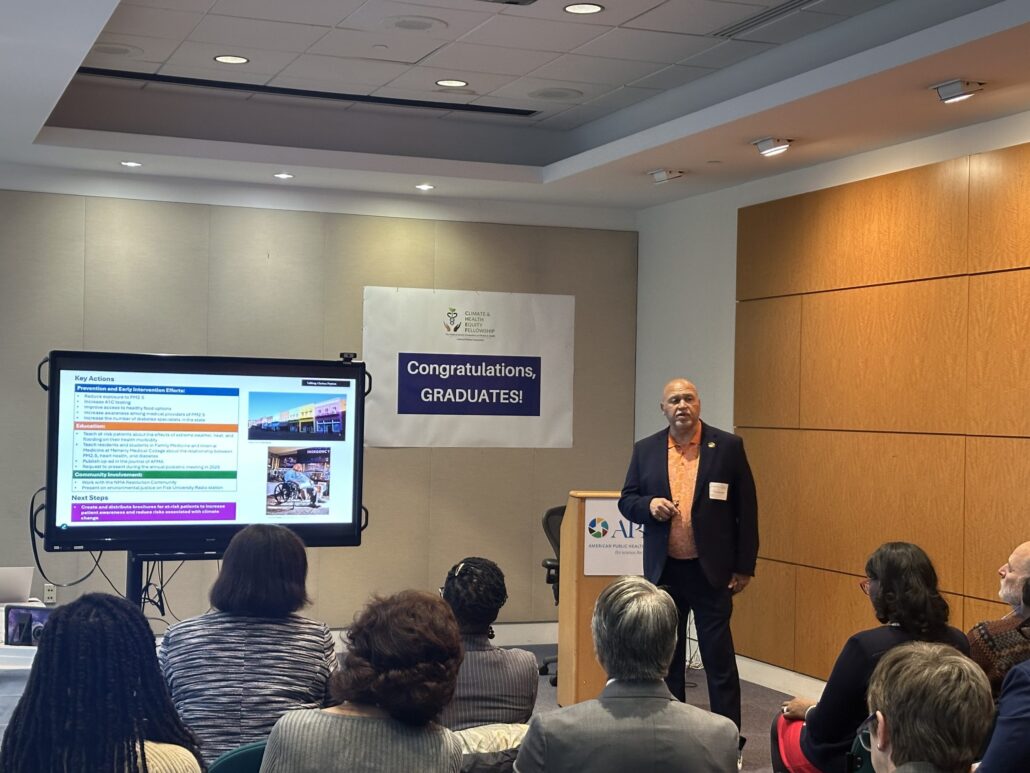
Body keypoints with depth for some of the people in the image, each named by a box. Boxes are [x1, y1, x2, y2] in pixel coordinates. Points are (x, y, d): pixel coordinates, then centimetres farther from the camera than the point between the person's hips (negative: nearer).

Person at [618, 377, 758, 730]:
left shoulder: (728, 447, -2)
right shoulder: (645, 450, 6)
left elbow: (746, 508, -1)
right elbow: (626, 501, 10)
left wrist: (745, 566, -4)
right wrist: (649, 505, -13)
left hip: (711, 570, -3)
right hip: (663, 570, 3)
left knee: (719, 657, -1)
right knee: (666, 656, 11)